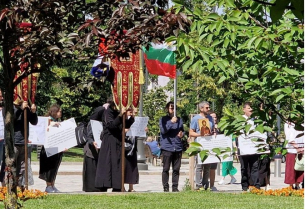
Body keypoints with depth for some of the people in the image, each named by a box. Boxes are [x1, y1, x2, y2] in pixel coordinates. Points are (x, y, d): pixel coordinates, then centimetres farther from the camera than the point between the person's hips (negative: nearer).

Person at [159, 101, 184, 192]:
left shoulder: (179, 120, 15)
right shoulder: (163, 119, 3)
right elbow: (163, 130, -11)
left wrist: (182, 133, 4)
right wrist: (171, 122, -19)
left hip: (178, 147, 4)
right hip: (167, 147, -4)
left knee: (176, 169, 4)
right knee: (166, 169, -3)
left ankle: (175, 187, 9)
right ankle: (166, 187, 1)